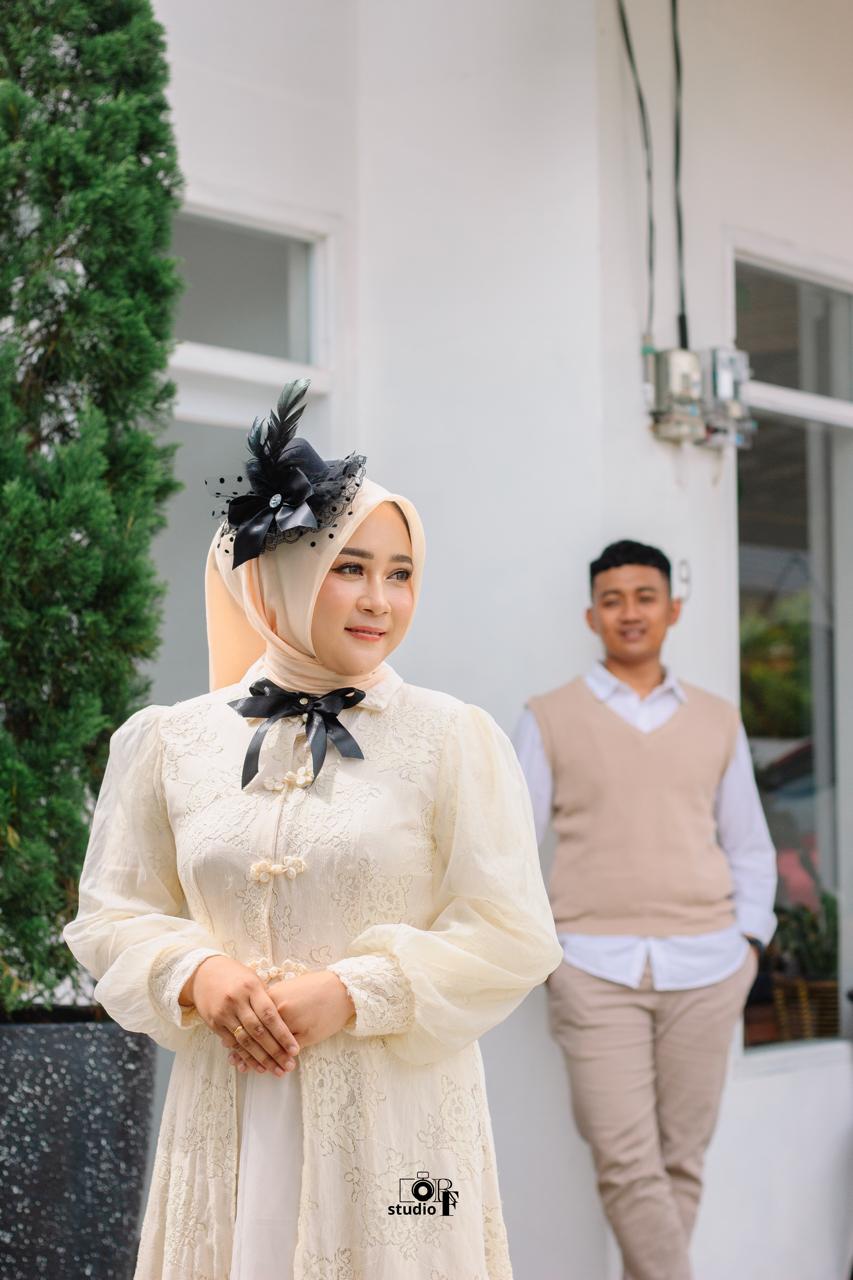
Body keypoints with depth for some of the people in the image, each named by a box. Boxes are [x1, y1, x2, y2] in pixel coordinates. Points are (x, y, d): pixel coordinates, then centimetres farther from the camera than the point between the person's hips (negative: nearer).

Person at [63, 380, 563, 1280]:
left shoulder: (455, 740, -2)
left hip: (396, 1110, -2)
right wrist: (196, 974, -10)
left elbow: (512, 936, -5)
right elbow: (114, 912, 10)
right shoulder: (173, 742, 5)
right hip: (226, 1108, 2)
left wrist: (354, 992, -14)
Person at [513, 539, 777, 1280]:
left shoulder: (717, 722, 14)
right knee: (627, 1165, -11)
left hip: (705, 969, 2)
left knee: (681, 1160, 2)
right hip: (597, 968, -2)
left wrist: (750, 939, 5)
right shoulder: (550, 719, 8)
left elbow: (750, 848, 18)